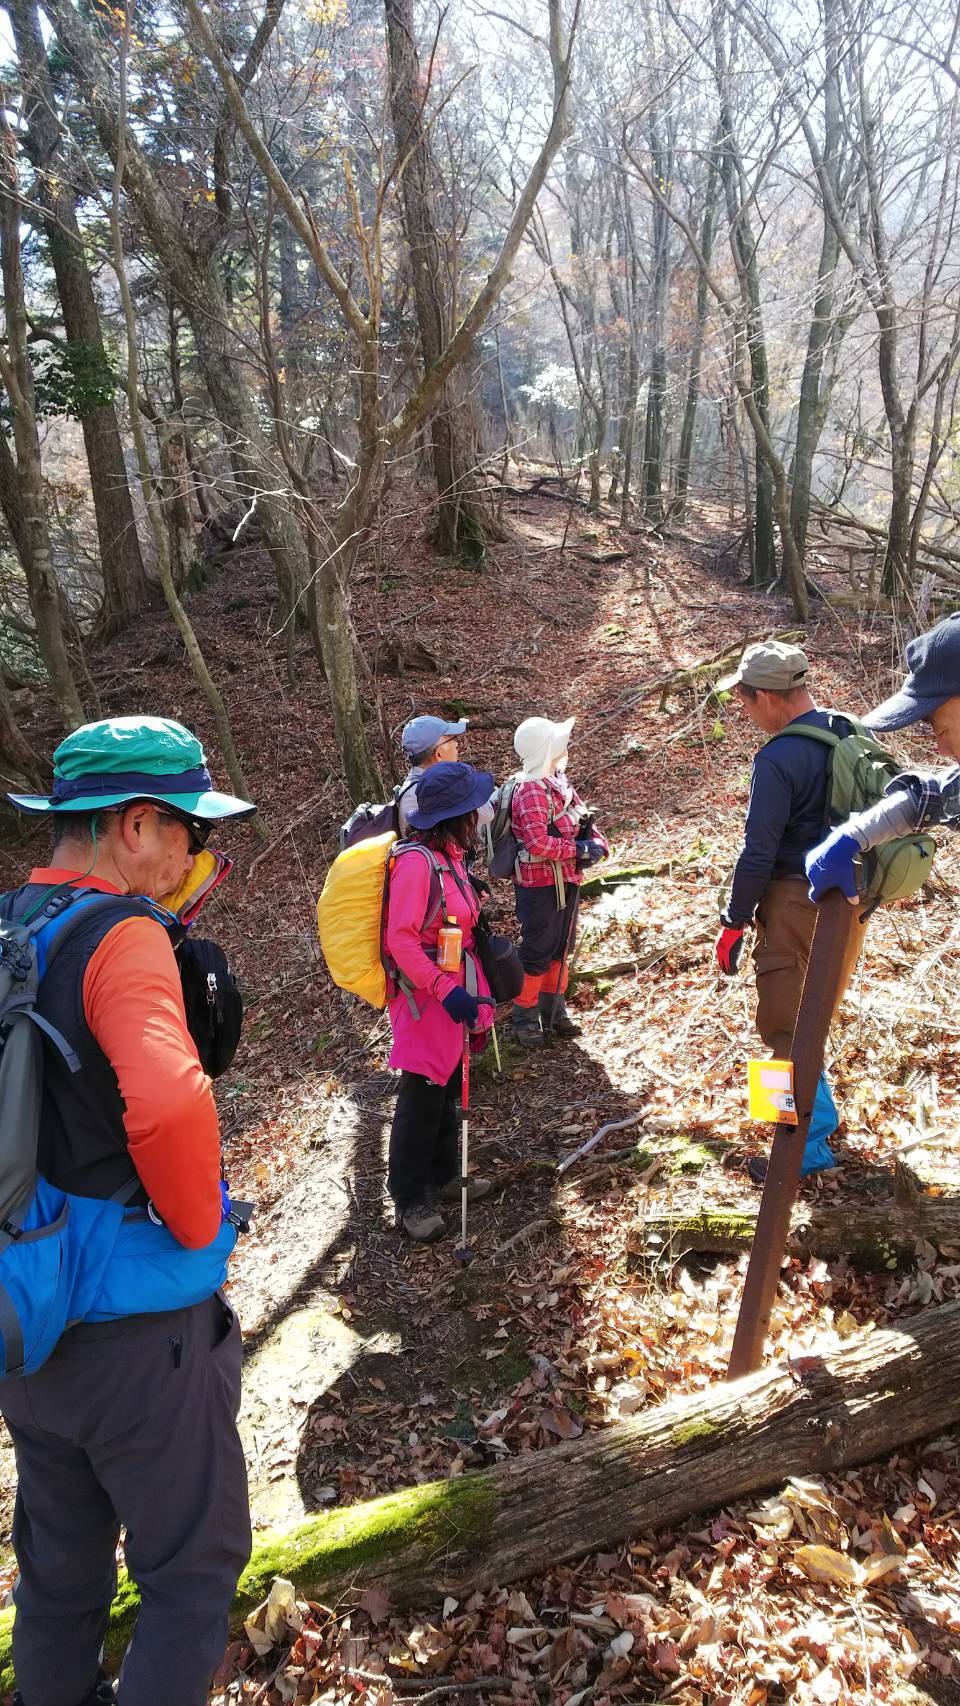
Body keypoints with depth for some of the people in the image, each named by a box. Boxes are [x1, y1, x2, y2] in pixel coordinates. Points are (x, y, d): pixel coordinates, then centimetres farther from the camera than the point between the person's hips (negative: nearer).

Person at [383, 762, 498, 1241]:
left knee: (447, 1089, 20)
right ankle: (409, 1201, 17)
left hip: (453, 989, 9)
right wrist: (445, 990, -27)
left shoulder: (450, 857, 5)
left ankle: (443, 1177, 37)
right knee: (422, 1097, 2)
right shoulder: (416, 862, -23)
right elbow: (401, 939, -24)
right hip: (425, 994, -9)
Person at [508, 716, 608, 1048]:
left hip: (567, 881, 9)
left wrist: (598, 844, -8)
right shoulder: (531, 789, -21)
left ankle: (554, 1010, 34)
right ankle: (524, 1018, 16)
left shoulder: (560, 781, 8)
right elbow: (537, 843, -31)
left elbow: (584, 821, 12)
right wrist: (579, 849, -22)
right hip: (539, 886, -9)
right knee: (537, 952, 1)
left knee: (561, 948, 19)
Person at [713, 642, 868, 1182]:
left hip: (796, 903, -8)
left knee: (786, 1025, 2)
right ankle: (819, 1110, 36)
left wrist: (734, 923, -8)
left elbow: (758, 854, -19)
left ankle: (811, 1145, 8)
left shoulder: (778, 759, -19)